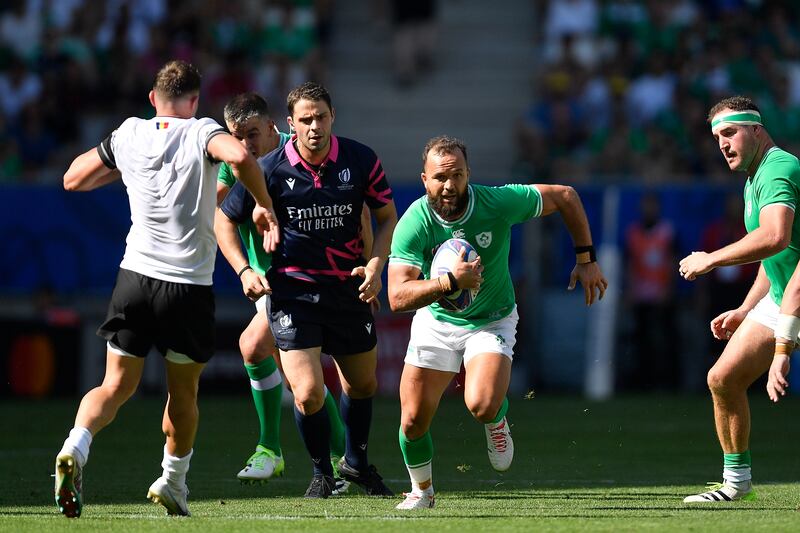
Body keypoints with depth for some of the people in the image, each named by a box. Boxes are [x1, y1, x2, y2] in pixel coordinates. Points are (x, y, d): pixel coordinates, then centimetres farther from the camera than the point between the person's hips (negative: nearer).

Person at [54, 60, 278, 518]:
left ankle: (76, 447, -22)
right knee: (184, 390, 18)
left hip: (135, 276, 2)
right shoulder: (201, 132, -5)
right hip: (189, 287, -2)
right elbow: (240, 156, -27)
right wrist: (266, 207, -14)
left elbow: (74, 178, 16)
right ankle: (174, 481, 27)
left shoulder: (129, 135, 5)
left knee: (116, 386, 5)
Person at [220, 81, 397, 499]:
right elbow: (225, 218, 3)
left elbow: (387, 217, 6)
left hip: (348, 289, 3)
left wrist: (375, 266, -8)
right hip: (292, 290, -3)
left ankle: (356, 461, 45)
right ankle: (321, 472, 15)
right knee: (308, 394, -13)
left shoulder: (361, 160, -7)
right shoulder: (269, 170, -11)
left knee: (362, 385, 17)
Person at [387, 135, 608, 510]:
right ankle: (422, 490, 29)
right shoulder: (413, 224, -24)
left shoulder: (499, 201, -22)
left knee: (481, 405, -28)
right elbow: (398, 297, -31)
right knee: (413, 421, -2)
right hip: (436, 321, 1)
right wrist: (450, 281, -44)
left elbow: (565, 197, -6)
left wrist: (586, 260, -5)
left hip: (492, 320, -1)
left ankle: (496, 420, 11)